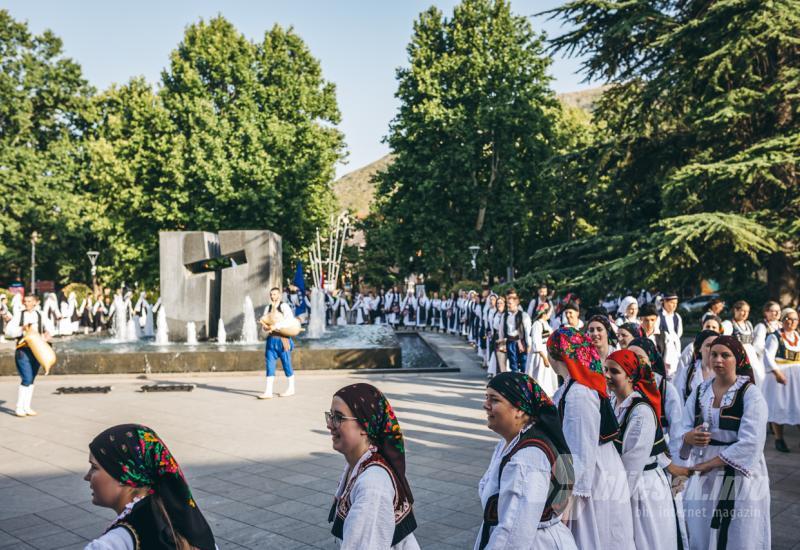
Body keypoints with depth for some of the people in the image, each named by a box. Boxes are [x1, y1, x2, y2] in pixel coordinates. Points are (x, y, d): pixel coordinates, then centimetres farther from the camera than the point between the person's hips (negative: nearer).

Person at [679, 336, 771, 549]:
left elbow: (749, 444, -17)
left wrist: (709, 464, -17)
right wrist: (690, 437, -19)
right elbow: (683, 430, 5)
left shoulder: (750, 394, -8)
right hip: (702, 476, 4)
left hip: (739, 477, -4)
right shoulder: (699, 392, 6)